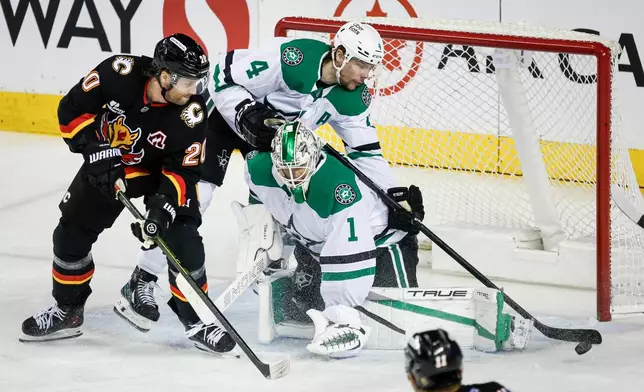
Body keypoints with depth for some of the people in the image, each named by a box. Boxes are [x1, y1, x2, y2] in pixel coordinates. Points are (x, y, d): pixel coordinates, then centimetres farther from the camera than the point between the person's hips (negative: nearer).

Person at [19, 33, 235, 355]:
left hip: (163, 171, -2)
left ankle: (196, 320, 0)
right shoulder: (120, 73, -31)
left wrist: (164, 204, -35)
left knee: (182, 240, -15)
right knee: (71, 234, 7)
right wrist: (97, 152, -25)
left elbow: (184, 170, -21)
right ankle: (66, 310, 26)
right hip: (106, 164, 2)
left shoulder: (191, 114, -30)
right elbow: (73, 110, -19)